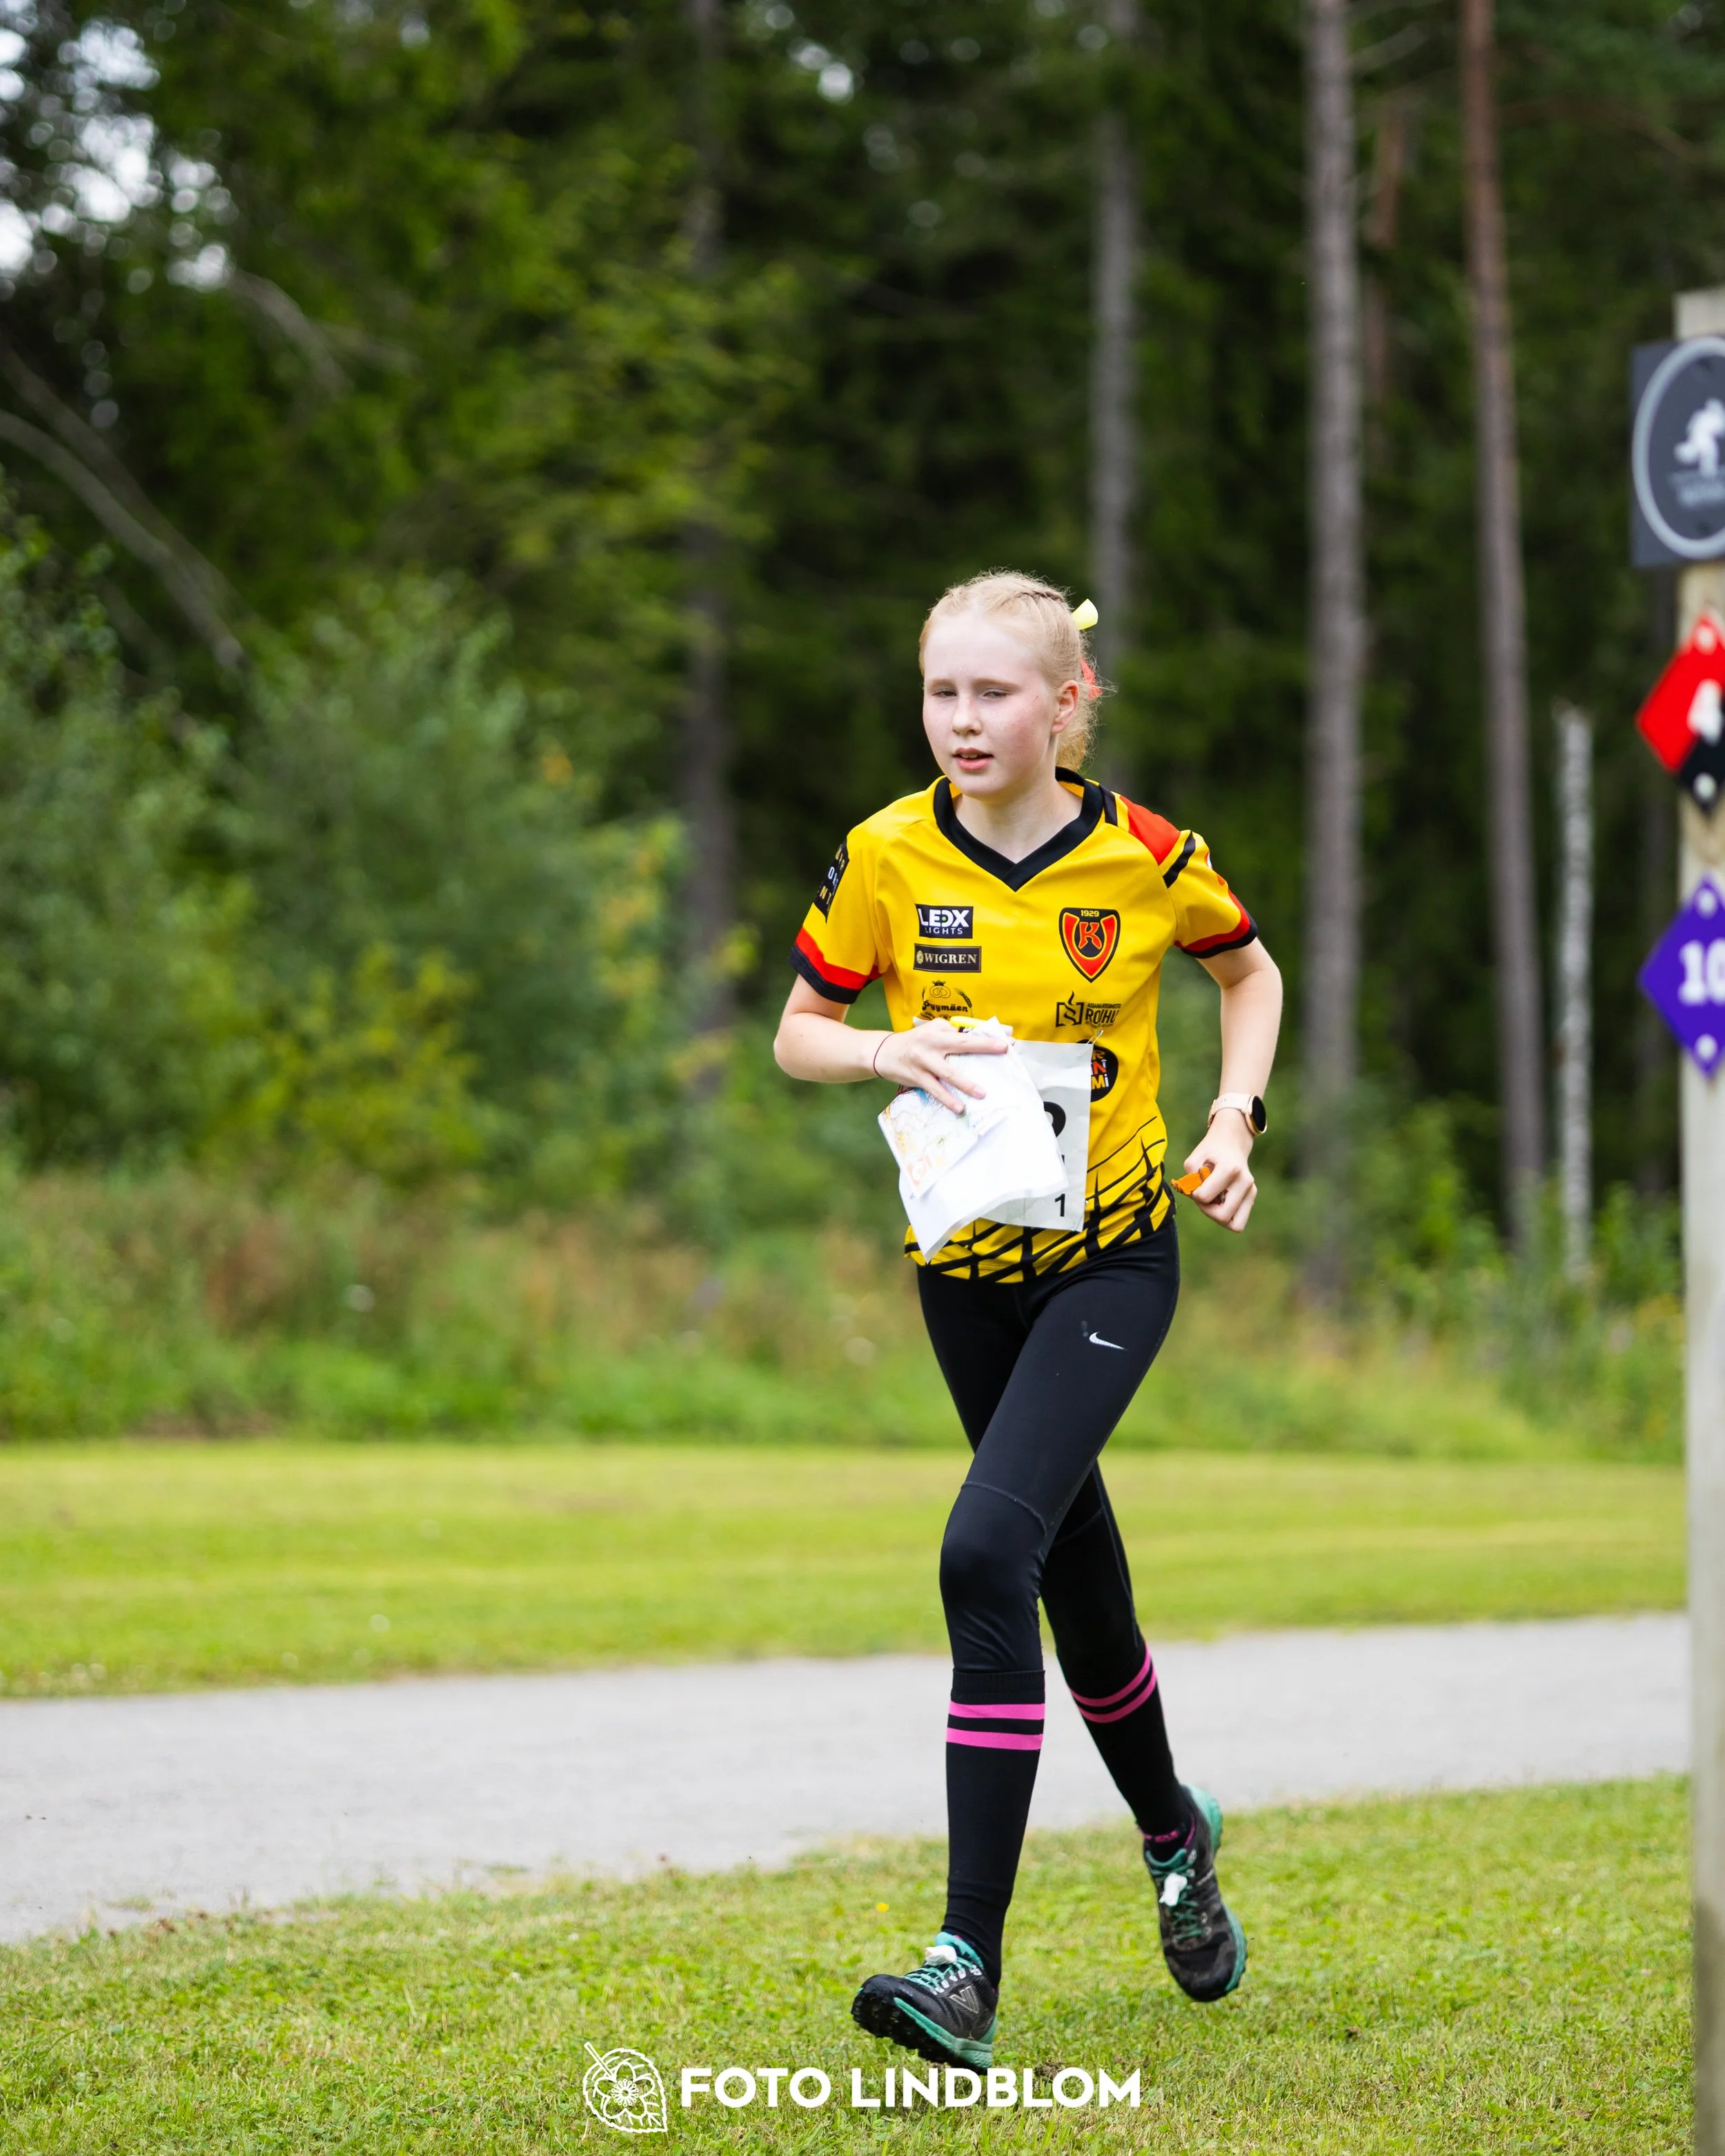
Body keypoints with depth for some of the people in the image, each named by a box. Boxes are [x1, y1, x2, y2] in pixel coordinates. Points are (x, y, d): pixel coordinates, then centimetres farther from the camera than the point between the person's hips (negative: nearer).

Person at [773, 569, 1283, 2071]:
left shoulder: (1146, 857, -9)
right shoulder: (886, 860, -7)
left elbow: (1249, 972, 11)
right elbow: (798, 1035, 4)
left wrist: (1236, 1121, -2)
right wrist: (889, 1052, -17)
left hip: (1114, 1250, -3)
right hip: (965, 1259, 4)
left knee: (989, 1549, -21)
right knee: (1074, 1566, 17)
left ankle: (972, 1965, -22)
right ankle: (1173, 1834, 46)